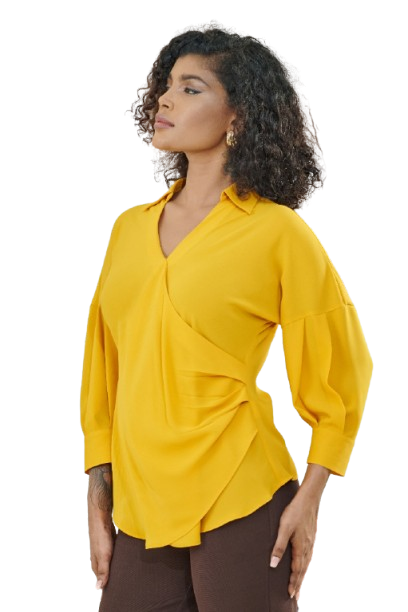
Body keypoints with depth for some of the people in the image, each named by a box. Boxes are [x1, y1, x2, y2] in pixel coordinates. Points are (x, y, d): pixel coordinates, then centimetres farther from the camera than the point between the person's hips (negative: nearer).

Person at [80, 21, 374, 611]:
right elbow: (102, 369, 13)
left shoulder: (278, 233, -5)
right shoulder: (130, 228, 9)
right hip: (139, 511, 5)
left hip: (237, 509, -4)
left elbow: (340, 376, 1)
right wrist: (98, 499, 10)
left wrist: (308, 498, -3)